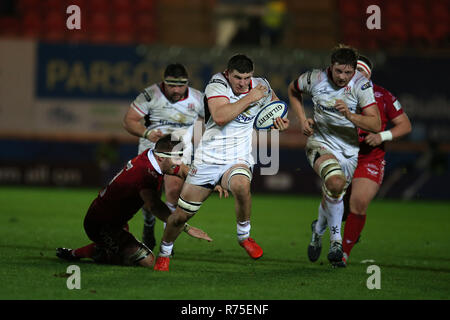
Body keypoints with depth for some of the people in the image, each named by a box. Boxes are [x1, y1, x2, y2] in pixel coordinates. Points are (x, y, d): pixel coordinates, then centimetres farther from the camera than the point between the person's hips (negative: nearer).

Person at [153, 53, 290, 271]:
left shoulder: (260, 87, 1)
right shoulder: (217, 84, -11)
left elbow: (273, 100, 27)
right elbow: (220, 117, -29)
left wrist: (278, 119, 8)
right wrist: (248, 99, -24)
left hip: (237, 160, 1)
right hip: (207, 159, -1)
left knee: (241, 185, -37)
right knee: (181, 216, 3)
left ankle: (244, 236, -14)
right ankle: (164, 253, 32)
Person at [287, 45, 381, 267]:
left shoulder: (361, 85, -14)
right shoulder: (315, 79, -10)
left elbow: (375, 125, -19)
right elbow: (293, 90, 14)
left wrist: (350, 115, -34)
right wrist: (302, 119, 3)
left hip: (349, 148, 2)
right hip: (320, 142, -2)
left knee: (332, 197, 10)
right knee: (336, 182, -30)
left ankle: (318, 229, 45)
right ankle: (336, 240, -14)